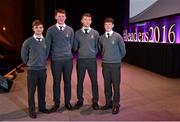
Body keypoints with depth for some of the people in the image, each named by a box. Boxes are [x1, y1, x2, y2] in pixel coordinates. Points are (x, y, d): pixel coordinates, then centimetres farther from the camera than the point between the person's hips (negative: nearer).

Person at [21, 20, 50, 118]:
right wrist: (29, 63, 11)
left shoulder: (46, 41, -2)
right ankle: (32, 110, 20)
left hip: (43, 69, 3)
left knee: (42, 90, 13)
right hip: (32, 70, -2)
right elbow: (23, 55, 5)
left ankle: (42, 107, 29)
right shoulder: (28, 42, -8)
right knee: (31, 91, 6)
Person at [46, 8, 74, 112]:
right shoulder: (51, 30, 0)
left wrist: (66, 52, 11)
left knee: (68, 81, 8)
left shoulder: (70, 30, 5)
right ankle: (56, 103, 19)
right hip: (56, 60, -1)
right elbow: (48, 45, 6)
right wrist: (53, 54, 8)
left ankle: (67, 102, 22)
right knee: (56, 82, 5)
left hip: (68, 59, 1)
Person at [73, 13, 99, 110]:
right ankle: (80, 100, 21)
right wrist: (80, 53, 6)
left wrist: (93, 54, 4)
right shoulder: (77, 33, 4)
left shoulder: (95, 33, 3)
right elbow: (75, 47, 9)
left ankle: (95, 101, 16)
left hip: (92, 60, 0)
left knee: (94, 81, 3)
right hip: (80, 60, 1)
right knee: (80, 81, 7)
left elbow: (97, 47, 8)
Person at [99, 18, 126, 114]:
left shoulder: (118, 36, -5)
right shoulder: (101, 38, 4)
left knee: (116, 85, 0)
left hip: (115, 64, -3)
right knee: (107, 84, 9)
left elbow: (123, 50, 3)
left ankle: (116, 105, 11)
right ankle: (108, 103, 23)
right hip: (105, 64, 3)